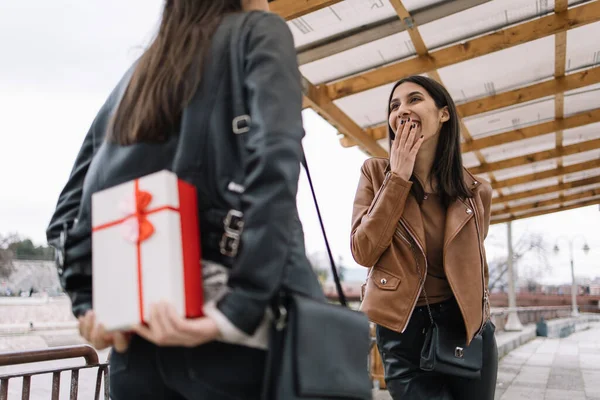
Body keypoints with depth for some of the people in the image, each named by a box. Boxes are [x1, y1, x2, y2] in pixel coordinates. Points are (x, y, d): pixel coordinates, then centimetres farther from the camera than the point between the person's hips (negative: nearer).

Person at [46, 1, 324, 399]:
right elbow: (274, 163, -15)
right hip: (225, 330, -5)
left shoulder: (138, 73, 21)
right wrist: (242, 307, -20)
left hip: (139, 330, 6)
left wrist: (89, 302, 7)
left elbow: (71, 208, 14)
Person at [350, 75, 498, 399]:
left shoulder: (475, 191, 2)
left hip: (467, 327, 3)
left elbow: (475, 266, 12)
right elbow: (363, 251, -12)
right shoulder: (376, 173, -2)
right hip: (402, 331, -2)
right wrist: (398, 177, -13)